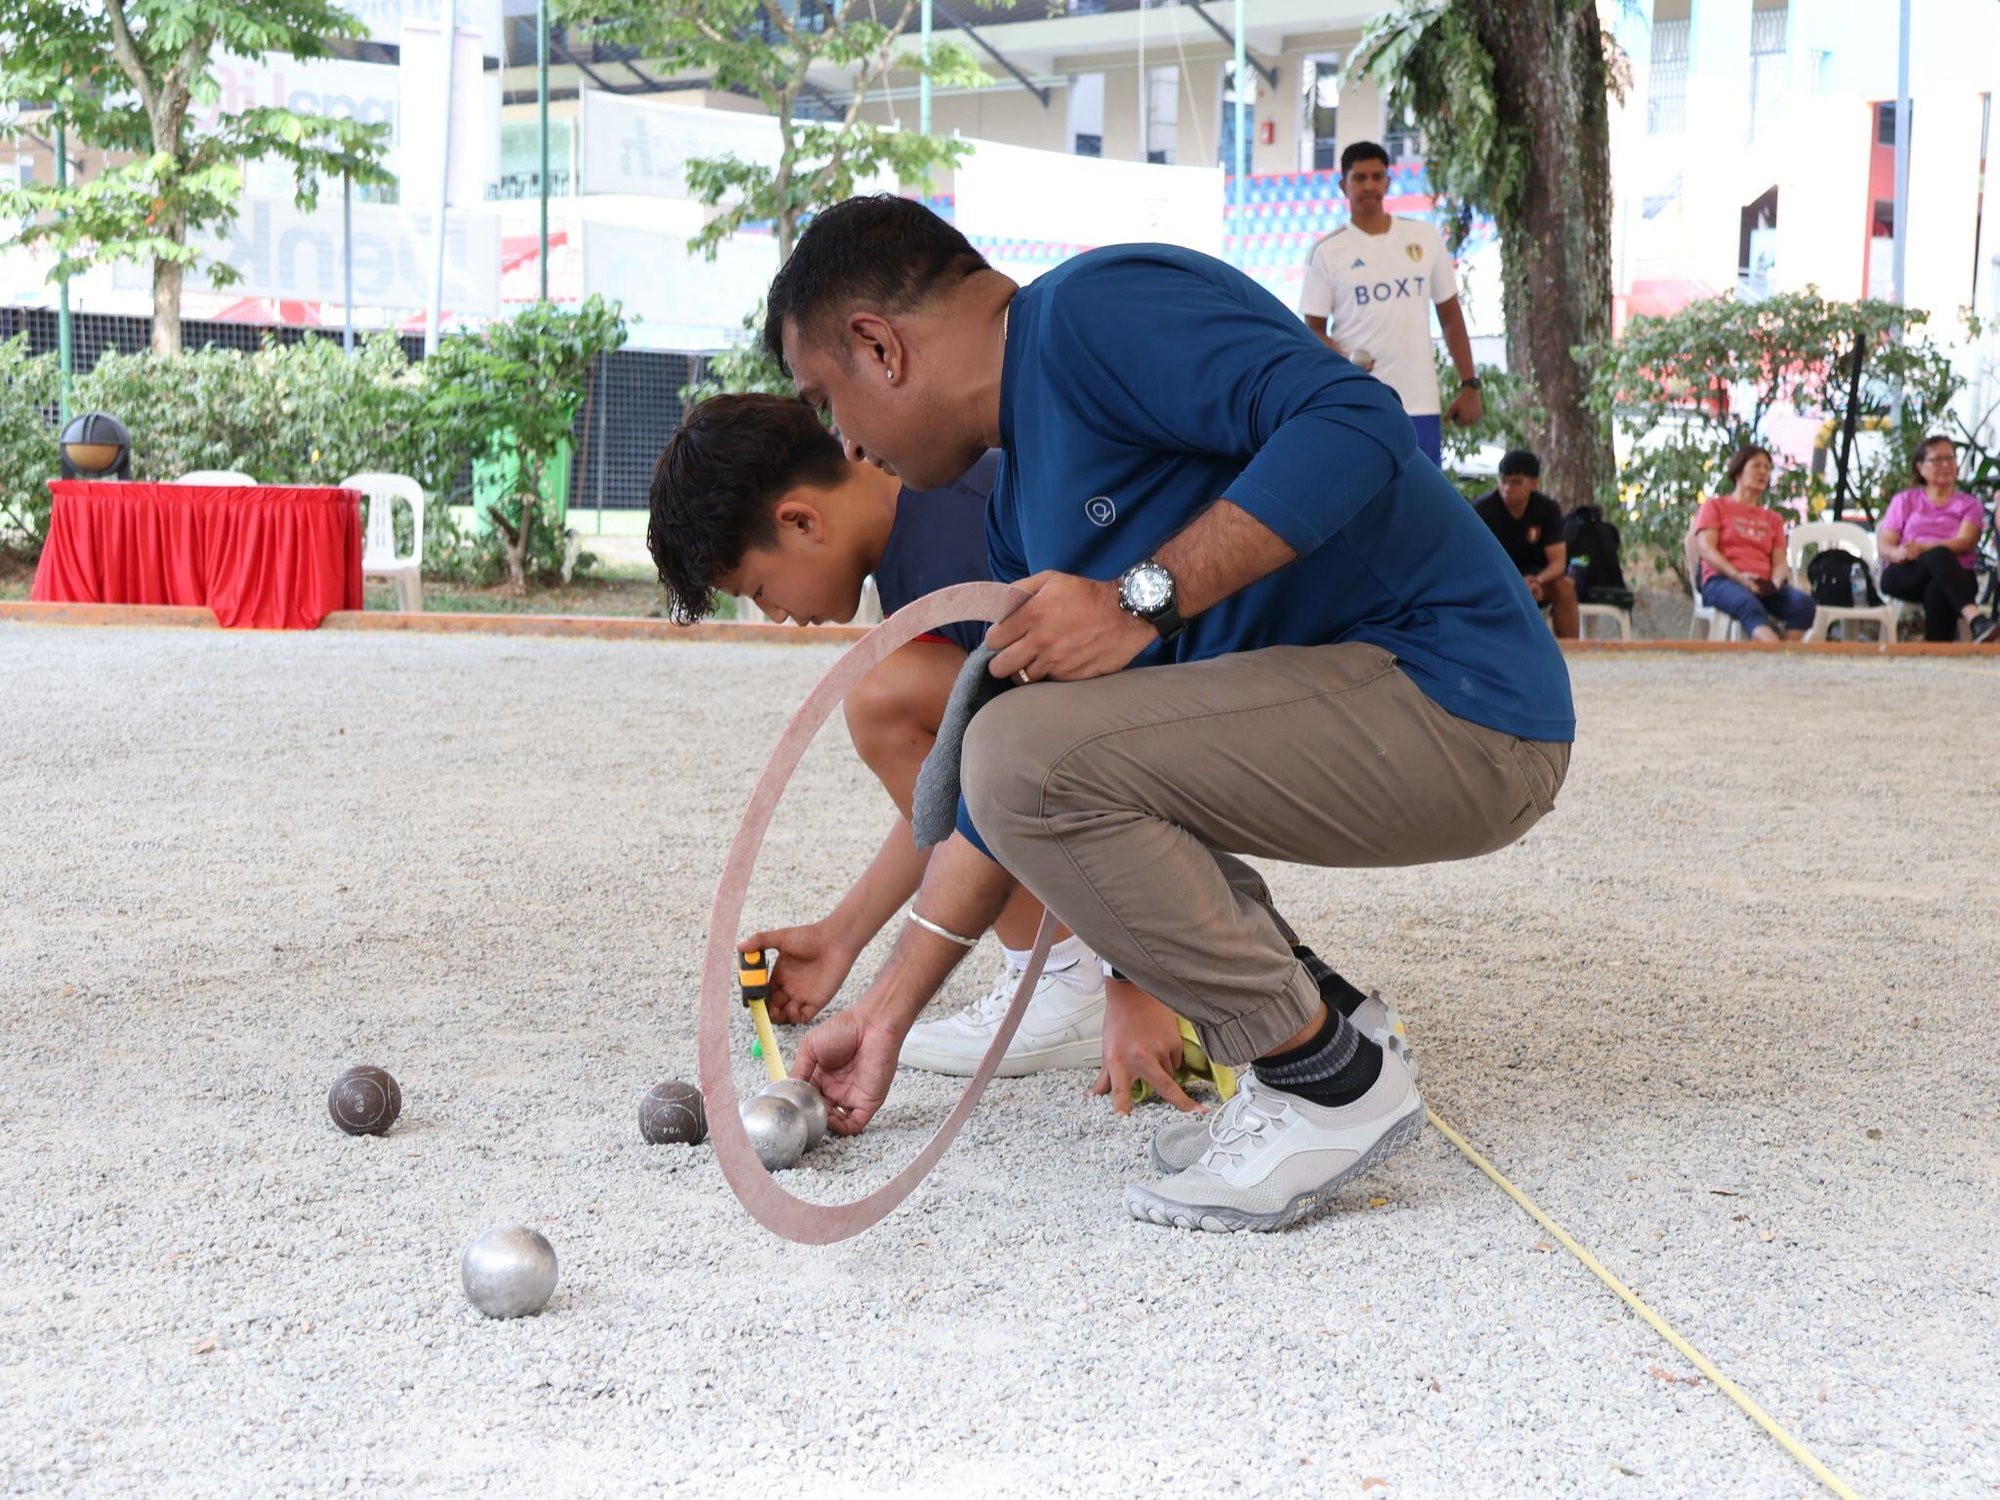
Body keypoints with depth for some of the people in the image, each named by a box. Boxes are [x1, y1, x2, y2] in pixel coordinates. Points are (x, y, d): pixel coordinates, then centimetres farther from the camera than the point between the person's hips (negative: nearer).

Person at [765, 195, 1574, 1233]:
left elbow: (1354, 423, -27)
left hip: (1457, 710, -10)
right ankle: (1285, 1071, 13)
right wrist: (887, 1010, 21)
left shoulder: (1094, 309, -12)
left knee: (1029, 753, -20)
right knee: (1015, 753, 21)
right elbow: (1007, 800, 21)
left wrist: (1141, 603, -24)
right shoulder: (1021, 505, 17)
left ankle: (1331, 1086, -8)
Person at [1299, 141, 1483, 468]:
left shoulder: (1425, 238, 10)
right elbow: (1313, 330, 2)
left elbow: (1450, 316, 14)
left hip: (1420, 404, 3)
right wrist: (1342, 359, -19)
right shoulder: (1327, 252, 2)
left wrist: (1469, 385, 8)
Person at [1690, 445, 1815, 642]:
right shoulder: (1715, 506, 18)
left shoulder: (1773, 519, 29)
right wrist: (1738, 576, -16)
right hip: (1723, 581, -5)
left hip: (1764, 587, 5)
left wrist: (1775, 582, -11)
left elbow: (1780, 562, 15)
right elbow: (1705, 549, 1)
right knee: (1749, 605, -41)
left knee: (1803, 602, -30)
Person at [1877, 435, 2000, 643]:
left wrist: (1923, 547, -19)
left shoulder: (1968, 504, 19)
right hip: (1904, 575, -1)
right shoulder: (1905, 500, 22)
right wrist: (1898, 553, -17)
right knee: (1939, 556, -38)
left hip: (1954, 577, 1)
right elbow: (1883, 544, 10)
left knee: (1938, 590, -40)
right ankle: (1976, 619, -61)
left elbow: (1965, 542, -1)